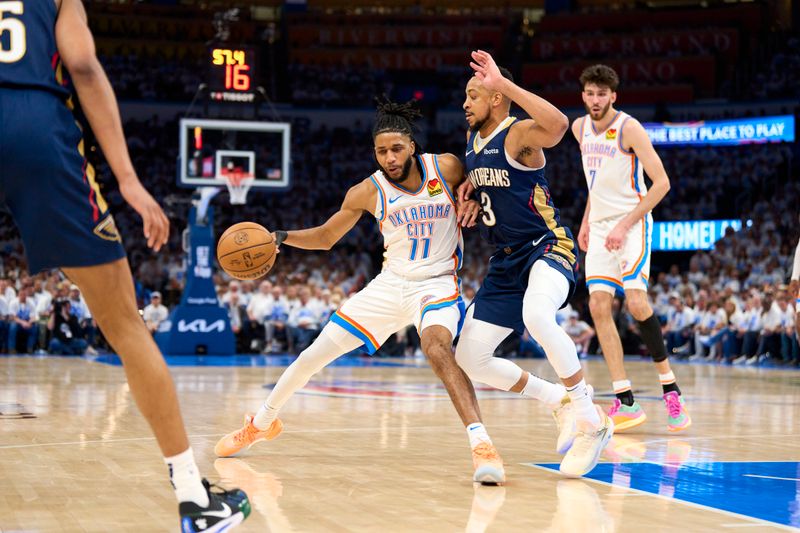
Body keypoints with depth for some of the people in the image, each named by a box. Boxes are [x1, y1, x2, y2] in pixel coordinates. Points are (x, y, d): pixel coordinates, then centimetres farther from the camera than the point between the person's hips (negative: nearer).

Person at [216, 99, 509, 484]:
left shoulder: (446, 167, -10)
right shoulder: (368, 192, -6)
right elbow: (325, 237, 5)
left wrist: (473, 200, -13)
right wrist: (281, 237, -12)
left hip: (437, 284, -3)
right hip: (391, 283, 3)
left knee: (438, 348, -36)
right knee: (315, 354, 5)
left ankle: (481, 444, -40)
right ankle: (261, 423, 28)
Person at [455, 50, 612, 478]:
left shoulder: (518, 135, -16)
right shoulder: (473, 139, 9)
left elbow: (557, 124, -40)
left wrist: (504, 83, -36)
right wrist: (470, 185, 9)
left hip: (548, 248, -9)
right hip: (506, 262, 9)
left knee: (536, 315, -42)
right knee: (469, 360, 4)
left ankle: (591, 419, -26)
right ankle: (559, 401, 21)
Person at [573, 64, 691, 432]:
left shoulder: (629, 128, -12)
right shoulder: (580, 128, 9)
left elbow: (661, 183, -15)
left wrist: (625, 225, -19)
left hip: (632, 222, -6)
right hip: (599, 228, 6)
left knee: (636, 301, -21)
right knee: (599, 306, -7)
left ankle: (670, 388, -7)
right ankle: (625, 402, -7)